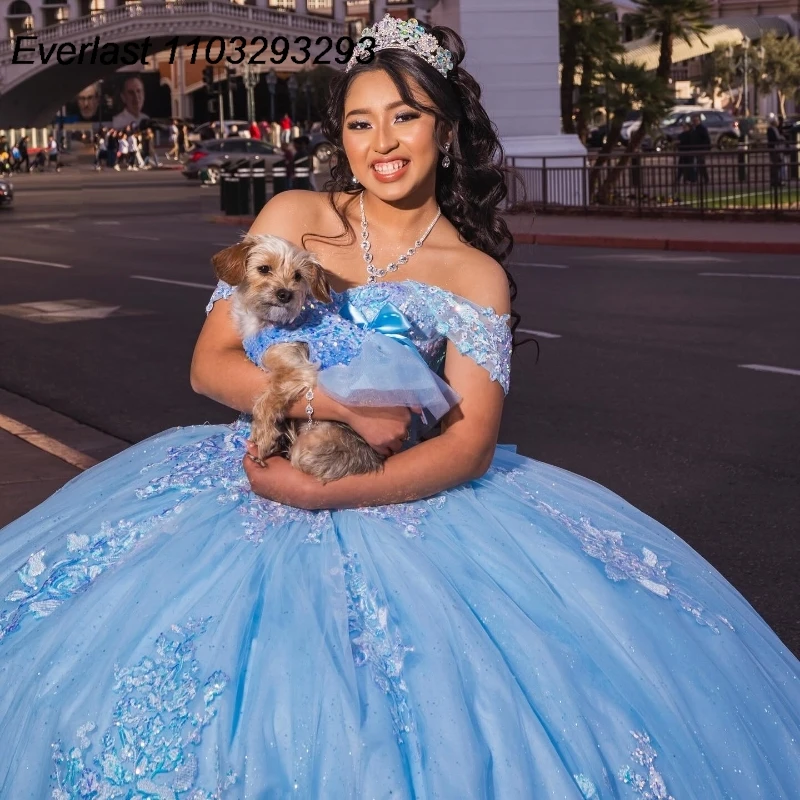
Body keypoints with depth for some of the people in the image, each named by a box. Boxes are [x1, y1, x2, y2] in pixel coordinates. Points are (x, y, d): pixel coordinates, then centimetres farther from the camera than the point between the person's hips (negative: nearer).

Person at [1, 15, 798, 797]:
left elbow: (469, 444, -9)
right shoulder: (293, 218, 3)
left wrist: (326, 493, -21)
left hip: (403, 500, -1)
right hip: (259, 479, 2)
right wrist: (346, 406, -16)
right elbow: (211, 366, -2)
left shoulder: (477, 277, 0)